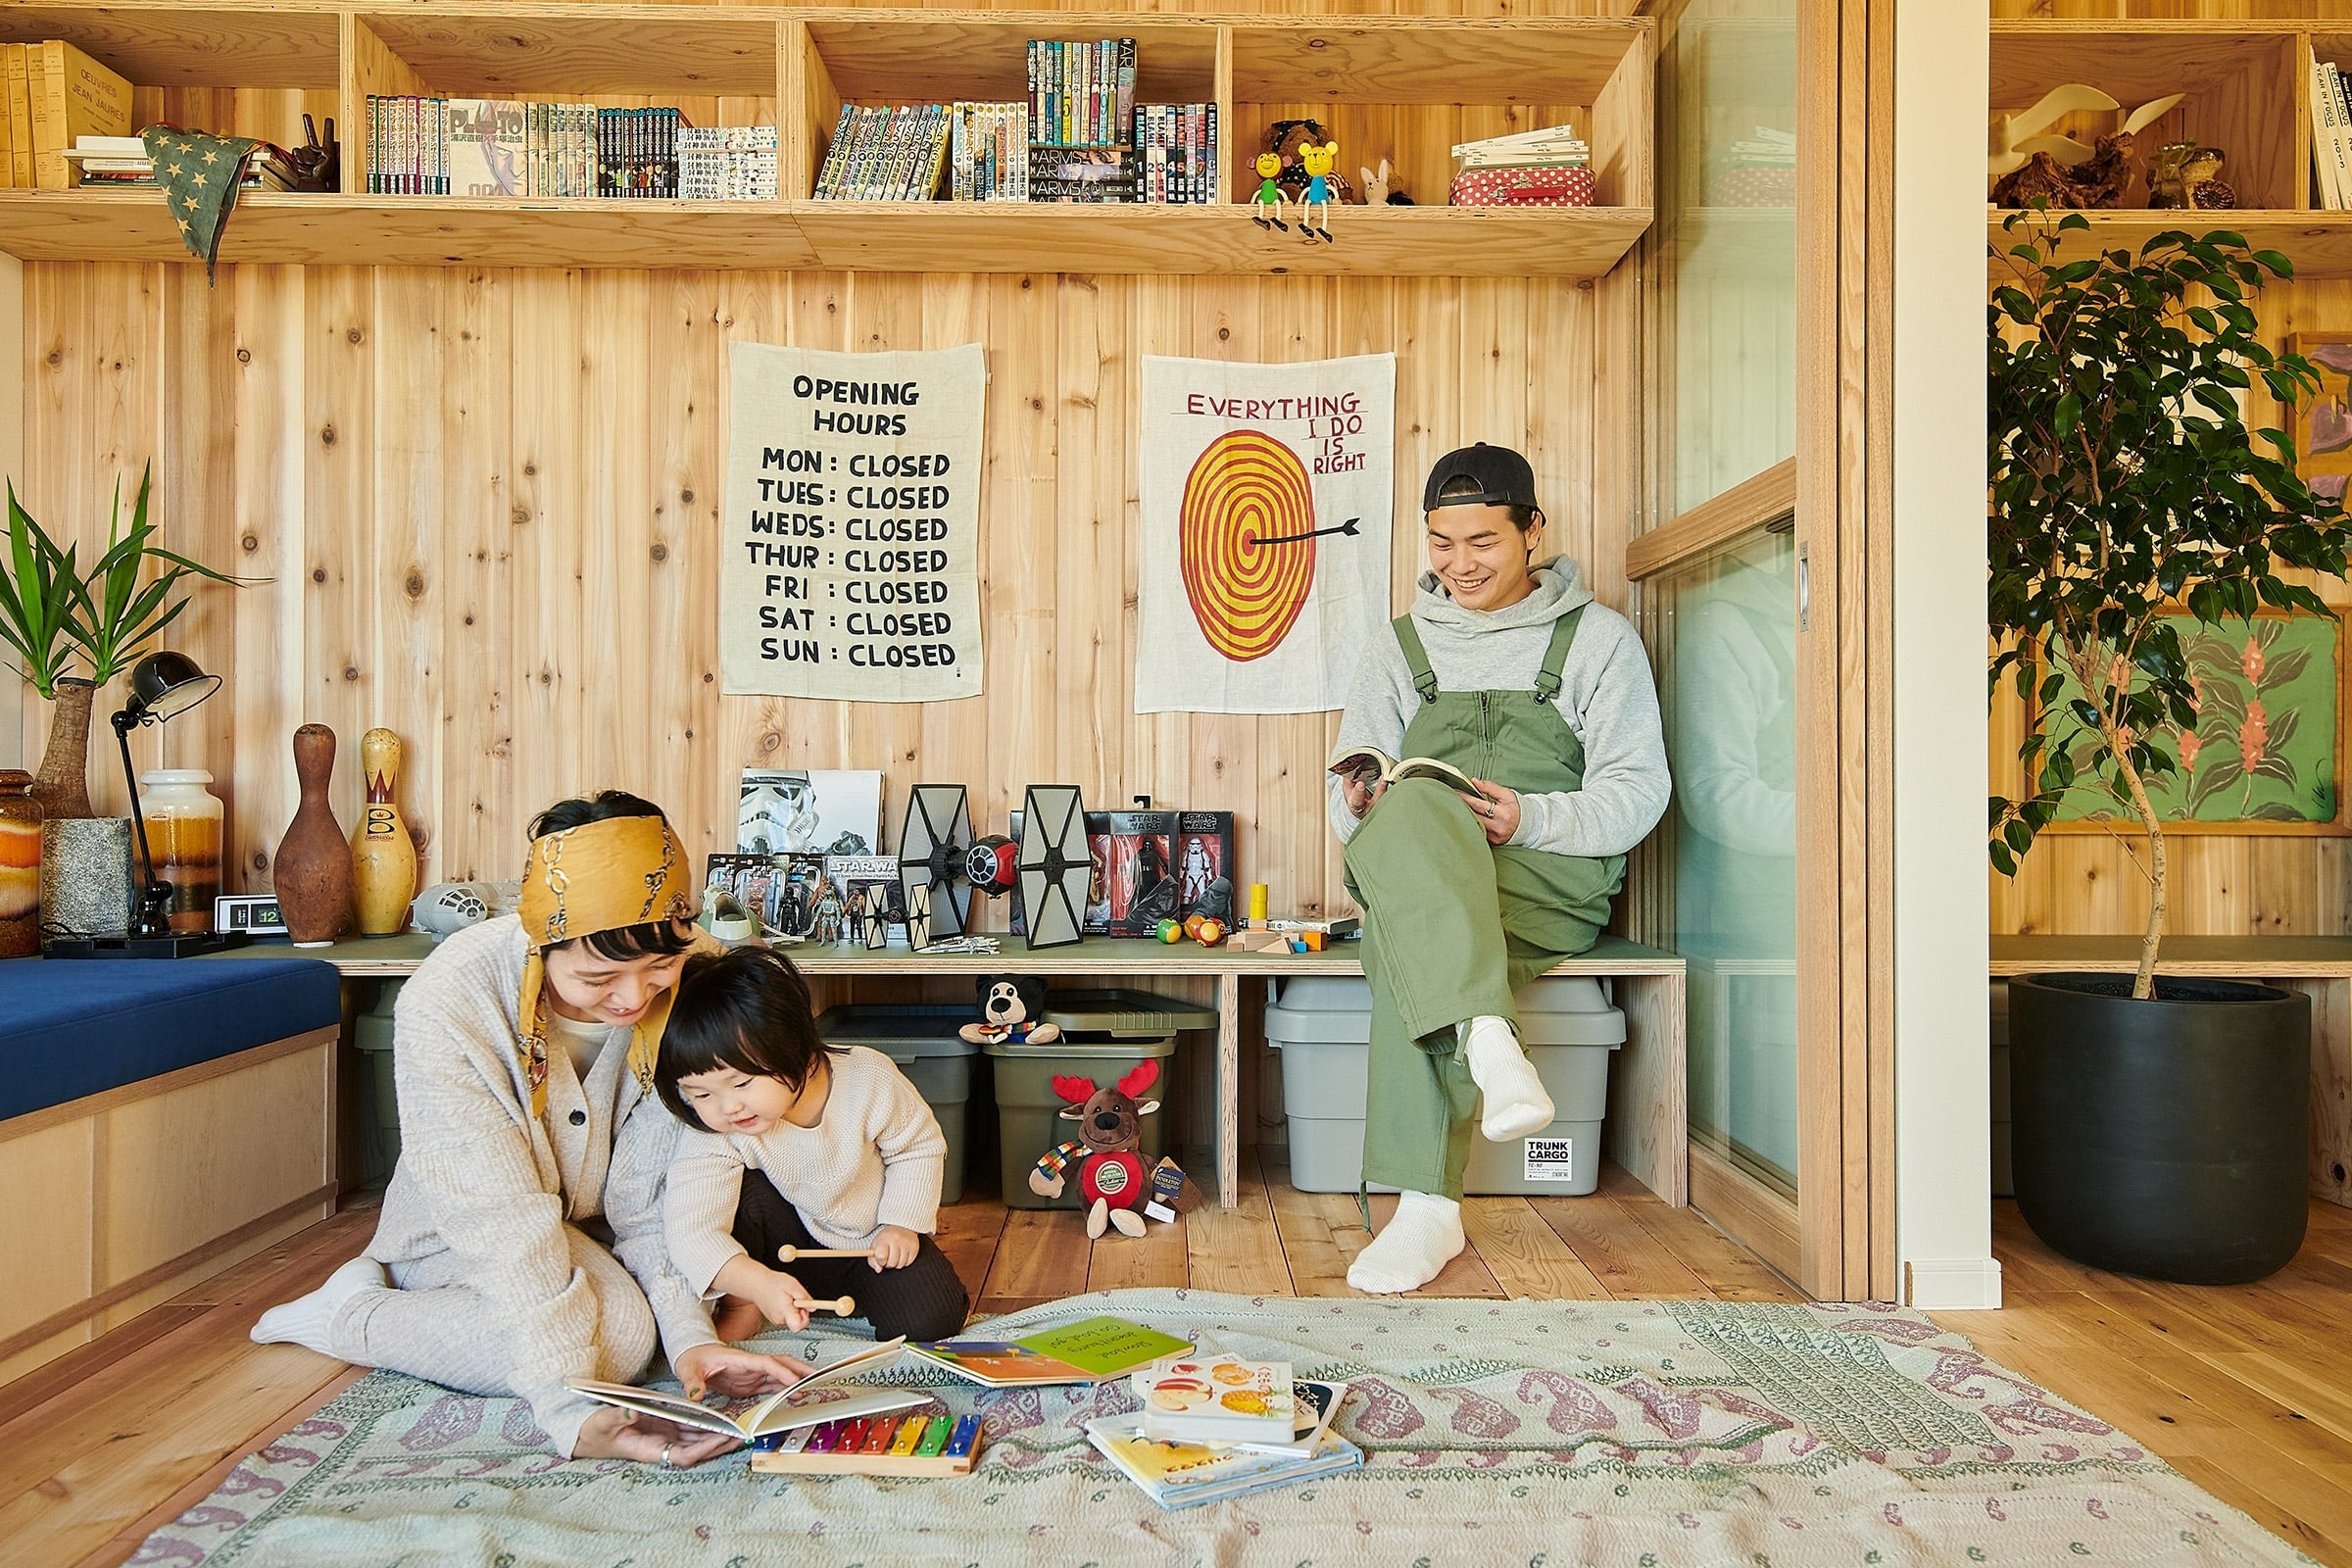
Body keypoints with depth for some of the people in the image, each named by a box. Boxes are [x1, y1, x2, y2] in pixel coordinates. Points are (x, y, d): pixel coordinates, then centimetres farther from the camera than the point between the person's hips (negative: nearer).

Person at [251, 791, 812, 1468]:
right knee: (619, 1331, -29)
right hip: (466, 1234, -5)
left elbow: (662, 1182, -17)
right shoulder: (446, 1005, -33)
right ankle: (353, 1311, -7)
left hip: (601, 1222, 5)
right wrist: (568, 1409, -40)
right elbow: (503, 1220, -34)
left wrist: (689, 1332, -28)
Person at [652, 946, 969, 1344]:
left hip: (873, 1242, 0)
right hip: (789, 1247, 0)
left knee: (931, 1318, -19)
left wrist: (902, 1223, -16)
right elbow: (691, 1228, -36)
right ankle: (741, 1310, -6)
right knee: (746, 1199, -30)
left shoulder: (869, 1081, -26)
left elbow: (919, 1146, -8)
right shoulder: (710, 1133, -27)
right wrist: (756, 1282, -51)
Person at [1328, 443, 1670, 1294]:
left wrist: (1535, 818, -16)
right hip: (1412, 871, 3)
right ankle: (1488, 1039, -49)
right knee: (1411, 813, -36)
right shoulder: (1398, 647, 22)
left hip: (1554, 880, -2)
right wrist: (1361, 806, -10)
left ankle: (1427, 1204, -40)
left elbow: (1638, 790, 3)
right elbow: (1352, 790, 16)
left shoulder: (1599, 638, 14)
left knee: (1408, 936, -36)